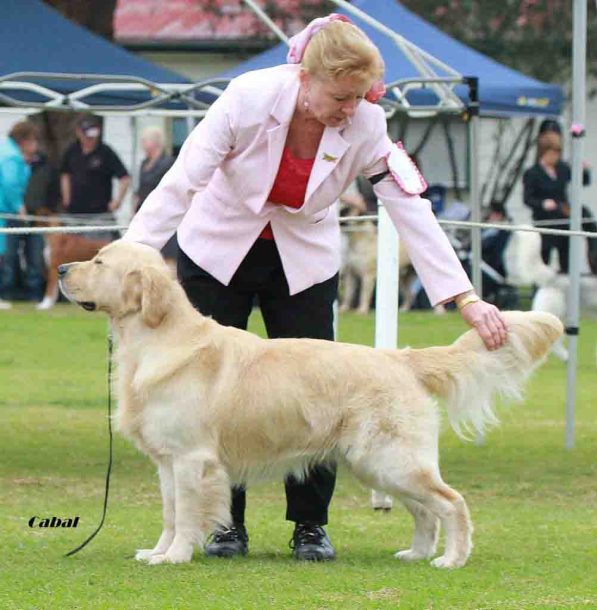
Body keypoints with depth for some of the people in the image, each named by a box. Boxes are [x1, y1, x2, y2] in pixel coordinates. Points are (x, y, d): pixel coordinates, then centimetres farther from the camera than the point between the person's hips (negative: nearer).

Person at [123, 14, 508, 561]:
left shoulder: (365, 125, -22)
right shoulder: (251, 97, -28)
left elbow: (413, 212, -20)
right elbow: (181, 183, -25)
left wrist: (467, 299, -25)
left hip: (305, 259, 1)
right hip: (218, 249, -1)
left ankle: (310, 524, 5)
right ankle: (226, 521, 8)